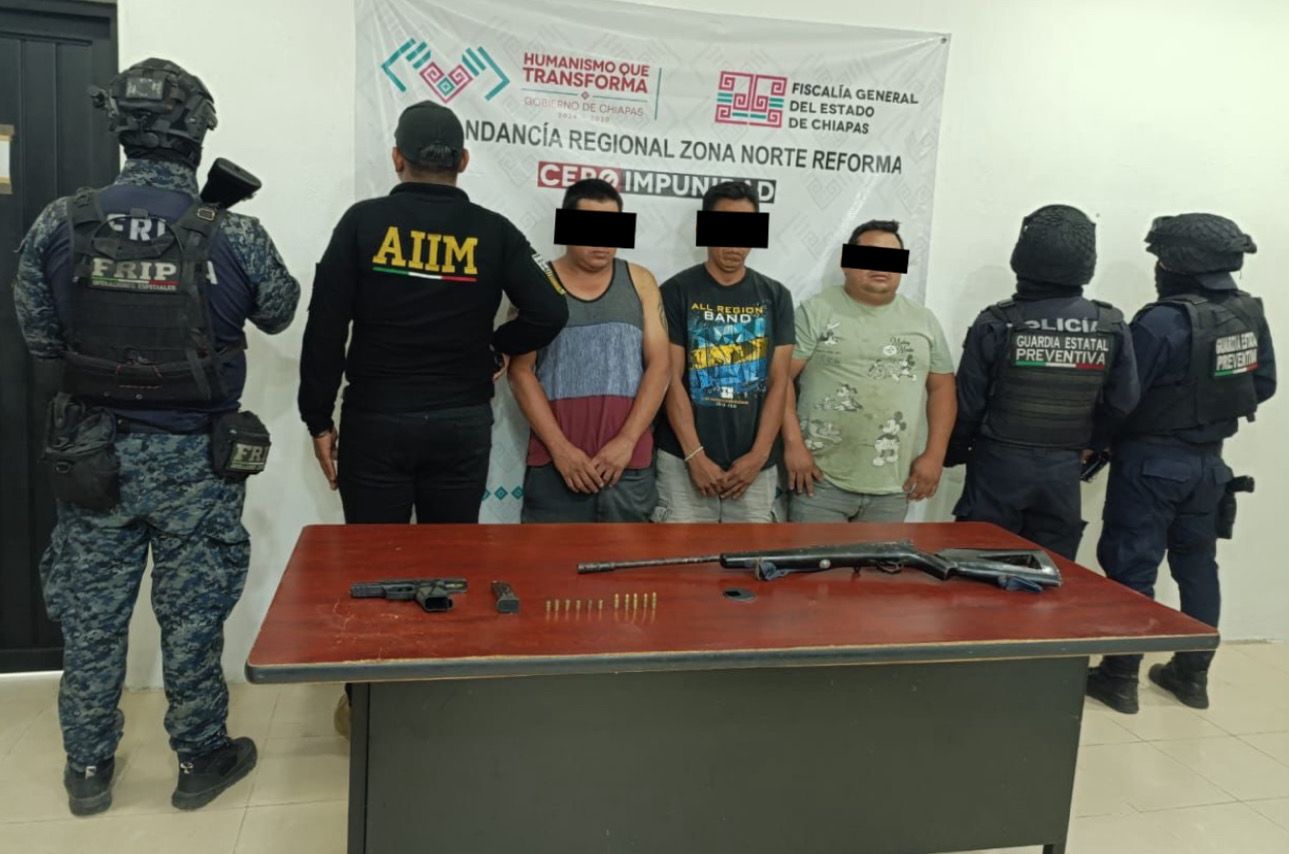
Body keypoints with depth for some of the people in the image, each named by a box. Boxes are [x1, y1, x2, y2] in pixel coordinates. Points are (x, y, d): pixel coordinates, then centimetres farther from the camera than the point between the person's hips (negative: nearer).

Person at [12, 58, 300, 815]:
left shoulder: (59, 226, -8)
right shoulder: (235, 238, -16)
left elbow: (42, 340, 1)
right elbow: (279, 312, 3)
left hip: (93, 454, 3)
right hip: (196, 462, -2)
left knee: (91, 617, 15)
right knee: (193, 618, 11)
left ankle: (89, 769, 31)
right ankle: (201, 760, 27)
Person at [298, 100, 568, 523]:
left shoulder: (363, 221, -4)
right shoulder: (493, 230, -1)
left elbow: (325, 326, -5)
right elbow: (549, 312, -8)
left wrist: (319, 419, 3)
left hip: (375, 419, -1)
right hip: (463, 423, 2)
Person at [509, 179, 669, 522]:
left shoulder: (640, 282, 9)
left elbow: (658, 366, 3)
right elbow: (521, 371, -1)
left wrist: (626, 441, -8)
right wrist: (560, 449, -10)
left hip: (630, 465, 2)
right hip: (555, 463, -1)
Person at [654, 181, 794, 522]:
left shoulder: (775, 296, 9)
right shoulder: (677, 292, 0)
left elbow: (778, 382, 4)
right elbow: (672, 380, -4)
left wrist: (758, 456, -5)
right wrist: (696, 456, -11)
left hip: (755, 463, 3)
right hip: (685, 460, -2)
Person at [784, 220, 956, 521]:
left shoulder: (924, 320, 11)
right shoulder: (817, 310, -1)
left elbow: (941, 387, 13)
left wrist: (934, 454, 4)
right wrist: (793, 444, -14)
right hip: (821, 480, -3)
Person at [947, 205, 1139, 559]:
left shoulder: (996, 324, -12)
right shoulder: (1111, 326, -4)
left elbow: (968, 403, -6)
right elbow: (1124, 403, 2)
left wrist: (954, 453, 11)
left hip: (1000, 464, -2)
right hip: (1063, 470, 3)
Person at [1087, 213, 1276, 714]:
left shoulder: (1164, 321, -22)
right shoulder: (1251, 314, 1)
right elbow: (1264, 386, 10)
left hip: (1152, 461, -7)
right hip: (1208, 460, 7)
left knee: (1132, 566, 1)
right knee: (1197, 563, 17)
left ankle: (1119, 679, 8)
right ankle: (1193, 674, 27)